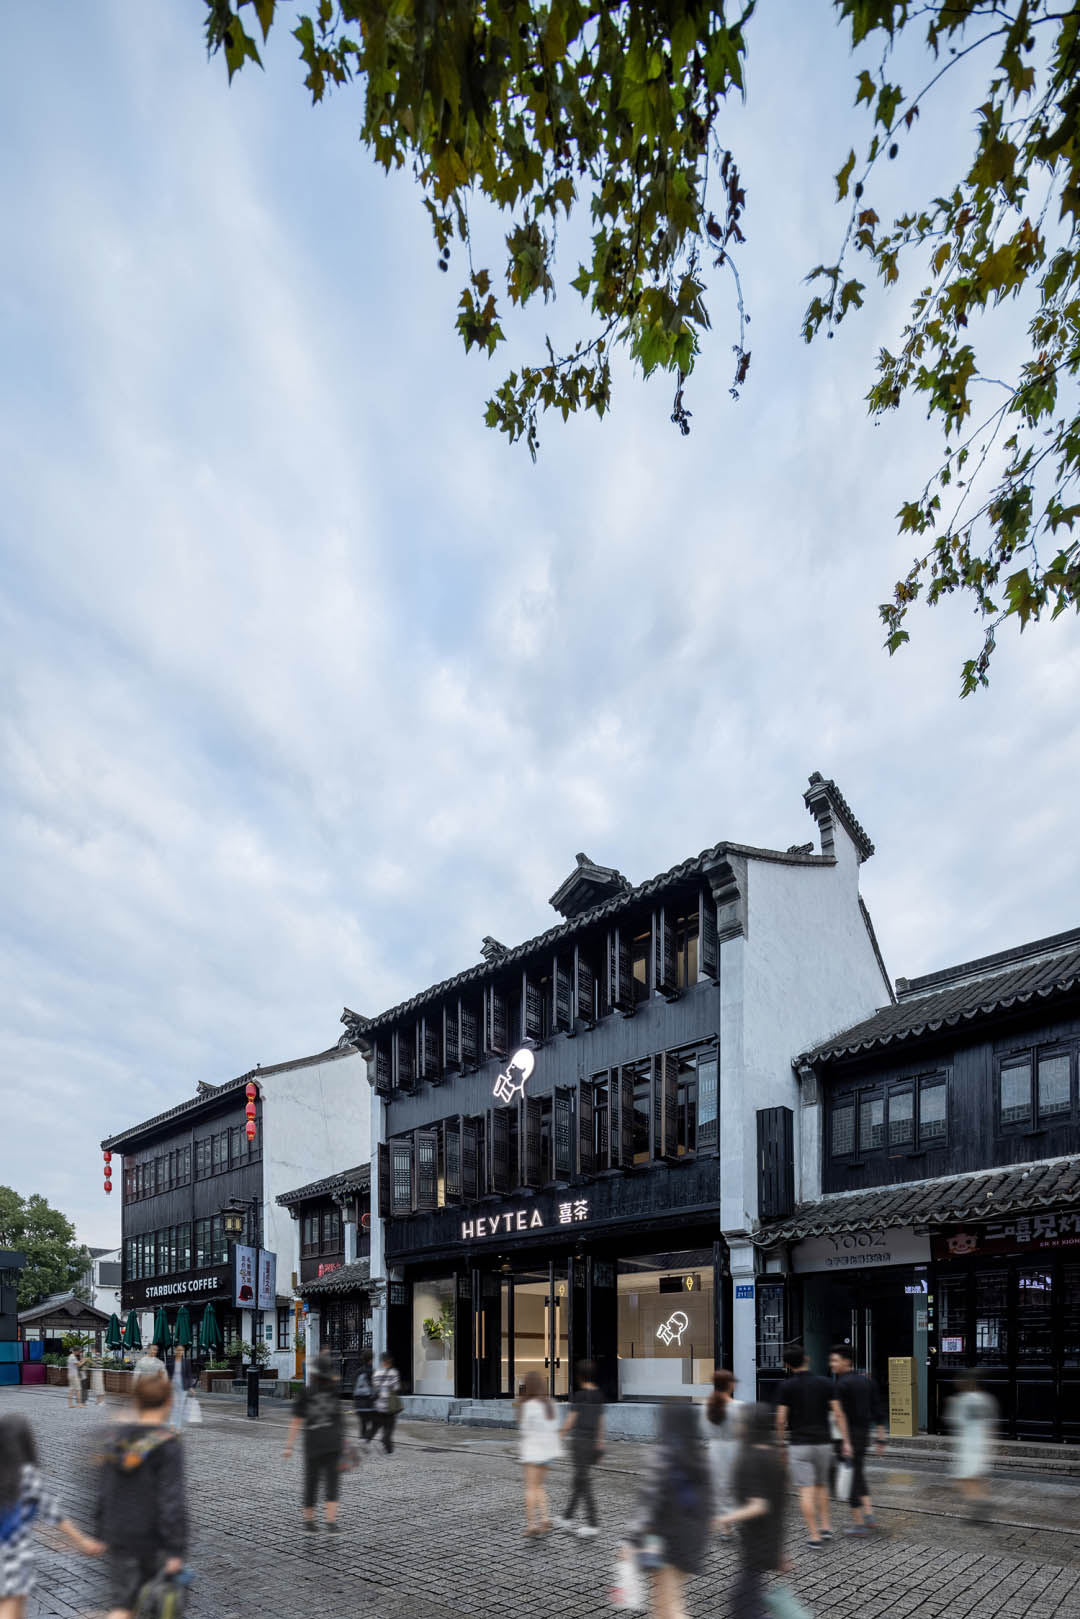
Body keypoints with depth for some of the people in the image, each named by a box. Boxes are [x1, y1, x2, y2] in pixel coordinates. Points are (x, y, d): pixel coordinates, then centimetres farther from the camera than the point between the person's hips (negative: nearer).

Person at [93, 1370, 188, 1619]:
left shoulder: (117, 1438, 1)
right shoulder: (168, 1444, -17)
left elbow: (103, 1491, 7)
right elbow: (172, 1499, -20)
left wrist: (102, 1533, 18)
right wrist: (176, 1550, -17)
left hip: (120, 1534, 5)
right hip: (155, 1539, -5)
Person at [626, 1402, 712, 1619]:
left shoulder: (665, 1453, -17)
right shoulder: (699, 1453, 3)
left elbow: (652, 1498, -20)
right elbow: (706, 1498, 9)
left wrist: (637, 1537, -17)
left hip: (667, 1535, -7)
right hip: (693, 1535, 7)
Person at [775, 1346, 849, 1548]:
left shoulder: (786, 1386, -6)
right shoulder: (825, 1383, 2)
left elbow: (781, 1419, -7)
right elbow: (838, 1414, -2)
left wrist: (780, 1441, 8)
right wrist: (846, 1441, -1)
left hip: (799, 1445, -3)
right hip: (822, 1443, 3)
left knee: (806, 1491, -2)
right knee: (821, 1485, 22)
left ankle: (814, 1536, -6)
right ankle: (825, 1527, 18)